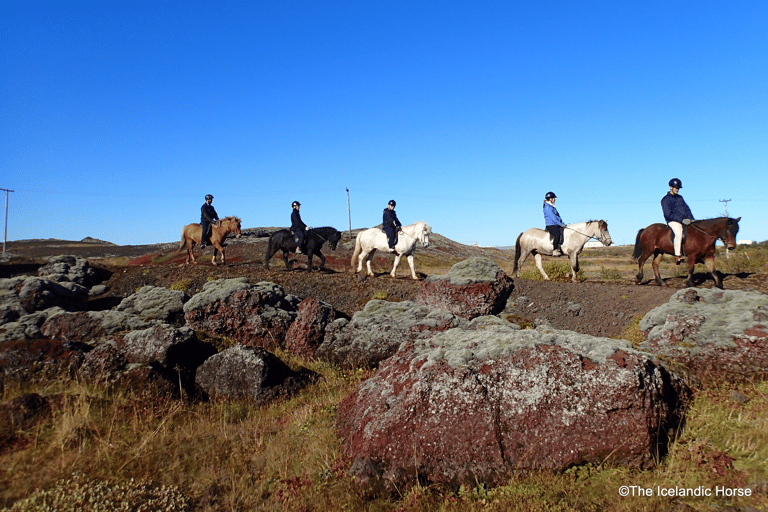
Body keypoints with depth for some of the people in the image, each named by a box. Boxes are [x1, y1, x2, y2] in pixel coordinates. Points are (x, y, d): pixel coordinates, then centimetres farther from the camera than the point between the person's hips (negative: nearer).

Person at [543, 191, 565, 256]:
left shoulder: (552, 207, 22)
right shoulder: (547, 207, -9)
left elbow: (557, 216, 24)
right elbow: (552, 217, -17)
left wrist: (562, 223, 13)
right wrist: (560, 224, -18)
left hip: (555, 225, 11)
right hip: (550, 225, -11)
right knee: (557, 233, -33)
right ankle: (554, 250, -34)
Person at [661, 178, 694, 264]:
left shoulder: (680, 197, 22)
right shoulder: (665, 199, -1)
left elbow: (687, 209, 22)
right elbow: (668, 214, -12)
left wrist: (691, 219, 4)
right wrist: (681, 220, -20)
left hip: (685, 220, 8)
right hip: (673, 221, -8)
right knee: (679, 233, -35)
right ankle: (677, 256, -36)